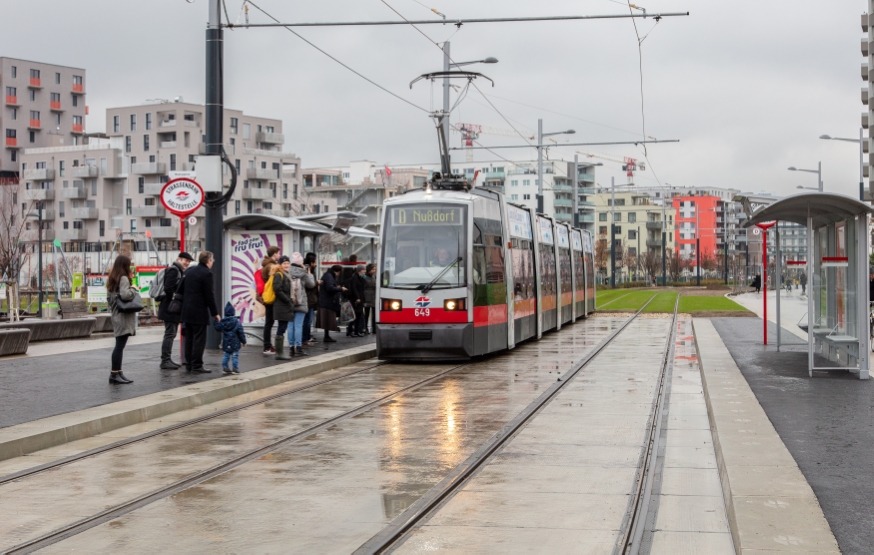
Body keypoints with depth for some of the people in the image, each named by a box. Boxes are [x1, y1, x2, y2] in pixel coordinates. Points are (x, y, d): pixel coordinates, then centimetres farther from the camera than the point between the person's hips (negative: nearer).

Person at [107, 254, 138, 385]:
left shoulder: (112, 279, 16)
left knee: (119, 345, 10)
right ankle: (114, 374, -8)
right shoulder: (123, 278, -12)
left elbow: (110, 298, 19)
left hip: (116, 316, 10)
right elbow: (124, 295, -26)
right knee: (120, 345, -8)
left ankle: (117, 372, 11)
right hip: (124, 316, -10)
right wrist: (133, 289, -10)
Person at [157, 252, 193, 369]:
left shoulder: (180, 271, 19)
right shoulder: (174, 270, -14)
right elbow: (168, 288, -23)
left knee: (171, 334, 14)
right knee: (170, 334, -9)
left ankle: (167, 359, 21)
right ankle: (165, 361, -7)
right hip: (170, 308, -11)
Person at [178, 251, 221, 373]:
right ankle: (197, 366, -4)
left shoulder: (189, 271, 10)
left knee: (189, 339, 13)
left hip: (186, 311, 8)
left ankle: (189, 364, 16)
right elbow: (210, 296, -14)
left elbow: (181, 289, 15)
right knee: (199, 339, -4)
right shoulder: (207, 274, -14)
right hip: (199, 312, -8)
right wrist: (215, 313, -7)